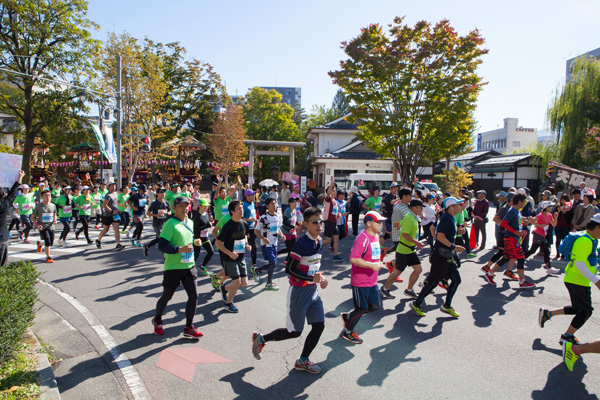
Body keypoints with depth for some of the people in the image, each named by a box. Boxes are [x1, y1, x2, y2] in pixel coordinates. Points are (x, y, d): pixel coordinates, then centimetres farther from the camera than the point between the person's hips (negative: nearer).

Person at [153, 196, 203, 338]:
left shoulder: (190, 223, 9)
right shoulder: (170, 224, -14)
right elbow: (161, 246, -20)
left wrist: (194, 242, 7)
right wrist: (180, 249, -26)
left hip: (189, 266, 6)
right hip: (173, 267, -6)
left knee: (194, 295, -1)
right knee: (167, 296, 11)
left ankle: (188, 327, 12)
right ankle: (157, 320, 40)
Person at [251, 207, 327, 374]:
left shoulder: (319, 241, 5)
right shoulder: (301, 243, -22)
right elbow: (289, 269, -21)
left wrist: (320, 278, 3)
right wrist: (311, 278, -27)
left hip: (313, 291, 8)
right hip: (299, 291, -8)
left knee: (319, 325, 6)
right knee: (295, 332, 2)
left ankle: (303, 361, 25)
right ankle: (260, 338, 24)